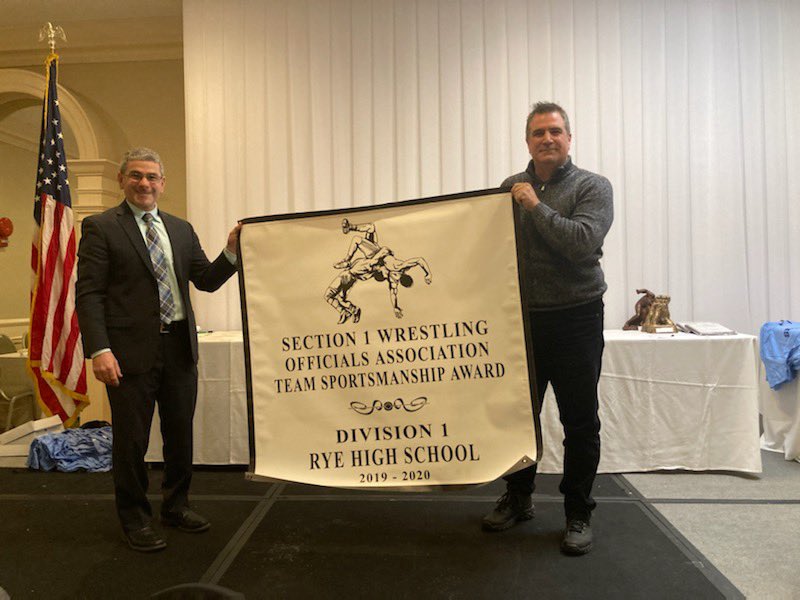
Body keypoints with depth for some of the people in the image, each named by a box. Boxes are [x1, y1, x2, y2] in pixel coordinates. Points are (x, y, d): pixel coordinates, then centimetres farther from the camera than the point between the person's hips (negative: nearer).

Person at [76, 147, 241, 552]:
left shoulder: (181, 229, 12)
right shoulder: (100, 227, -3)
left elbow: (207, 280, 11)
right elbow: (88, 293, -9)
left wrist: (231, 251, -6)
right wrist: (99, 349, -18)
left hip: (179, 347, 5)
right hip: (132, 349, -5)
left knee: (181, 433, 16)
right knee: (131, 439, 7)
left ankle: (176, 505, 36)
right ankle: (135, 519, 27)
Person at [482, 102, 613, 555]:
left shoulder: (592, 187, -3)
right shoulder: (512, 188, 10)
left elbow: (582, 241, -20)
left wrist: (536, 206, -14)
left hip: (575, 319, -4)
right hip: (521, 318, 4)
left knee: (580, 422, 6)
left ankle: (579, 514, 23)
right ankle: (518, 498, 32)